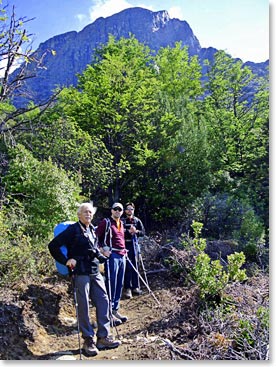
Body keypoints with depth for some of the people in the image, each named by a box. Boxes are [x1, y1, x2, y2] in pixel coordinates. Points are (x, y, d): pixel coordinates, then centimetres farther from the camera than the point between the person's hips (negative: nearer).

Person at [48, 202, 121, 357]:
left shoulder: (92, 230, 14)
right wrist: (66, 261, -14)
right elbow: (53, 246, -11)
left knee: (103, 301, 5)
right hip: (80, 272, -7)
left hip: (95, 272, 7)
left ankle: (103, 337, 16)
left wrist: (103, 256, 12)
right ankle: (88, 340, 14)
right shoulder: (74, 229, -8)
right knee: (84, 306, 0)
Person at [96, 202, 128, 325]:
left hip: (122, 256, 8)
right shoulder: (106, 222, -5)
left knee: (119, 285, 11)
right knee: (111, 284, -5)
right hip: (112, 255, -8)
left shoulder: (121, 223, 18)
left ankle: (115, 309, 21)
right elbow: (96, 236, -7)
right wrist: (103, 248, -12)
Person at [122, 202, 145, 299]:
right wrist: (129, 231, -22)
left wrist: (136, 231, -12)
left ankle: (135, 287, 21)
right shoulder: (122, 221, -2)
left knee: (135, 266, 10)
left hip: (134, 245, 4)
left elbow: (143, 232, 6)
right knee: (127, 267, -3)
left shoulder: (137, 221, 9)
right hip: (125, 245, -4)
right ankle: (127, 288, 5)